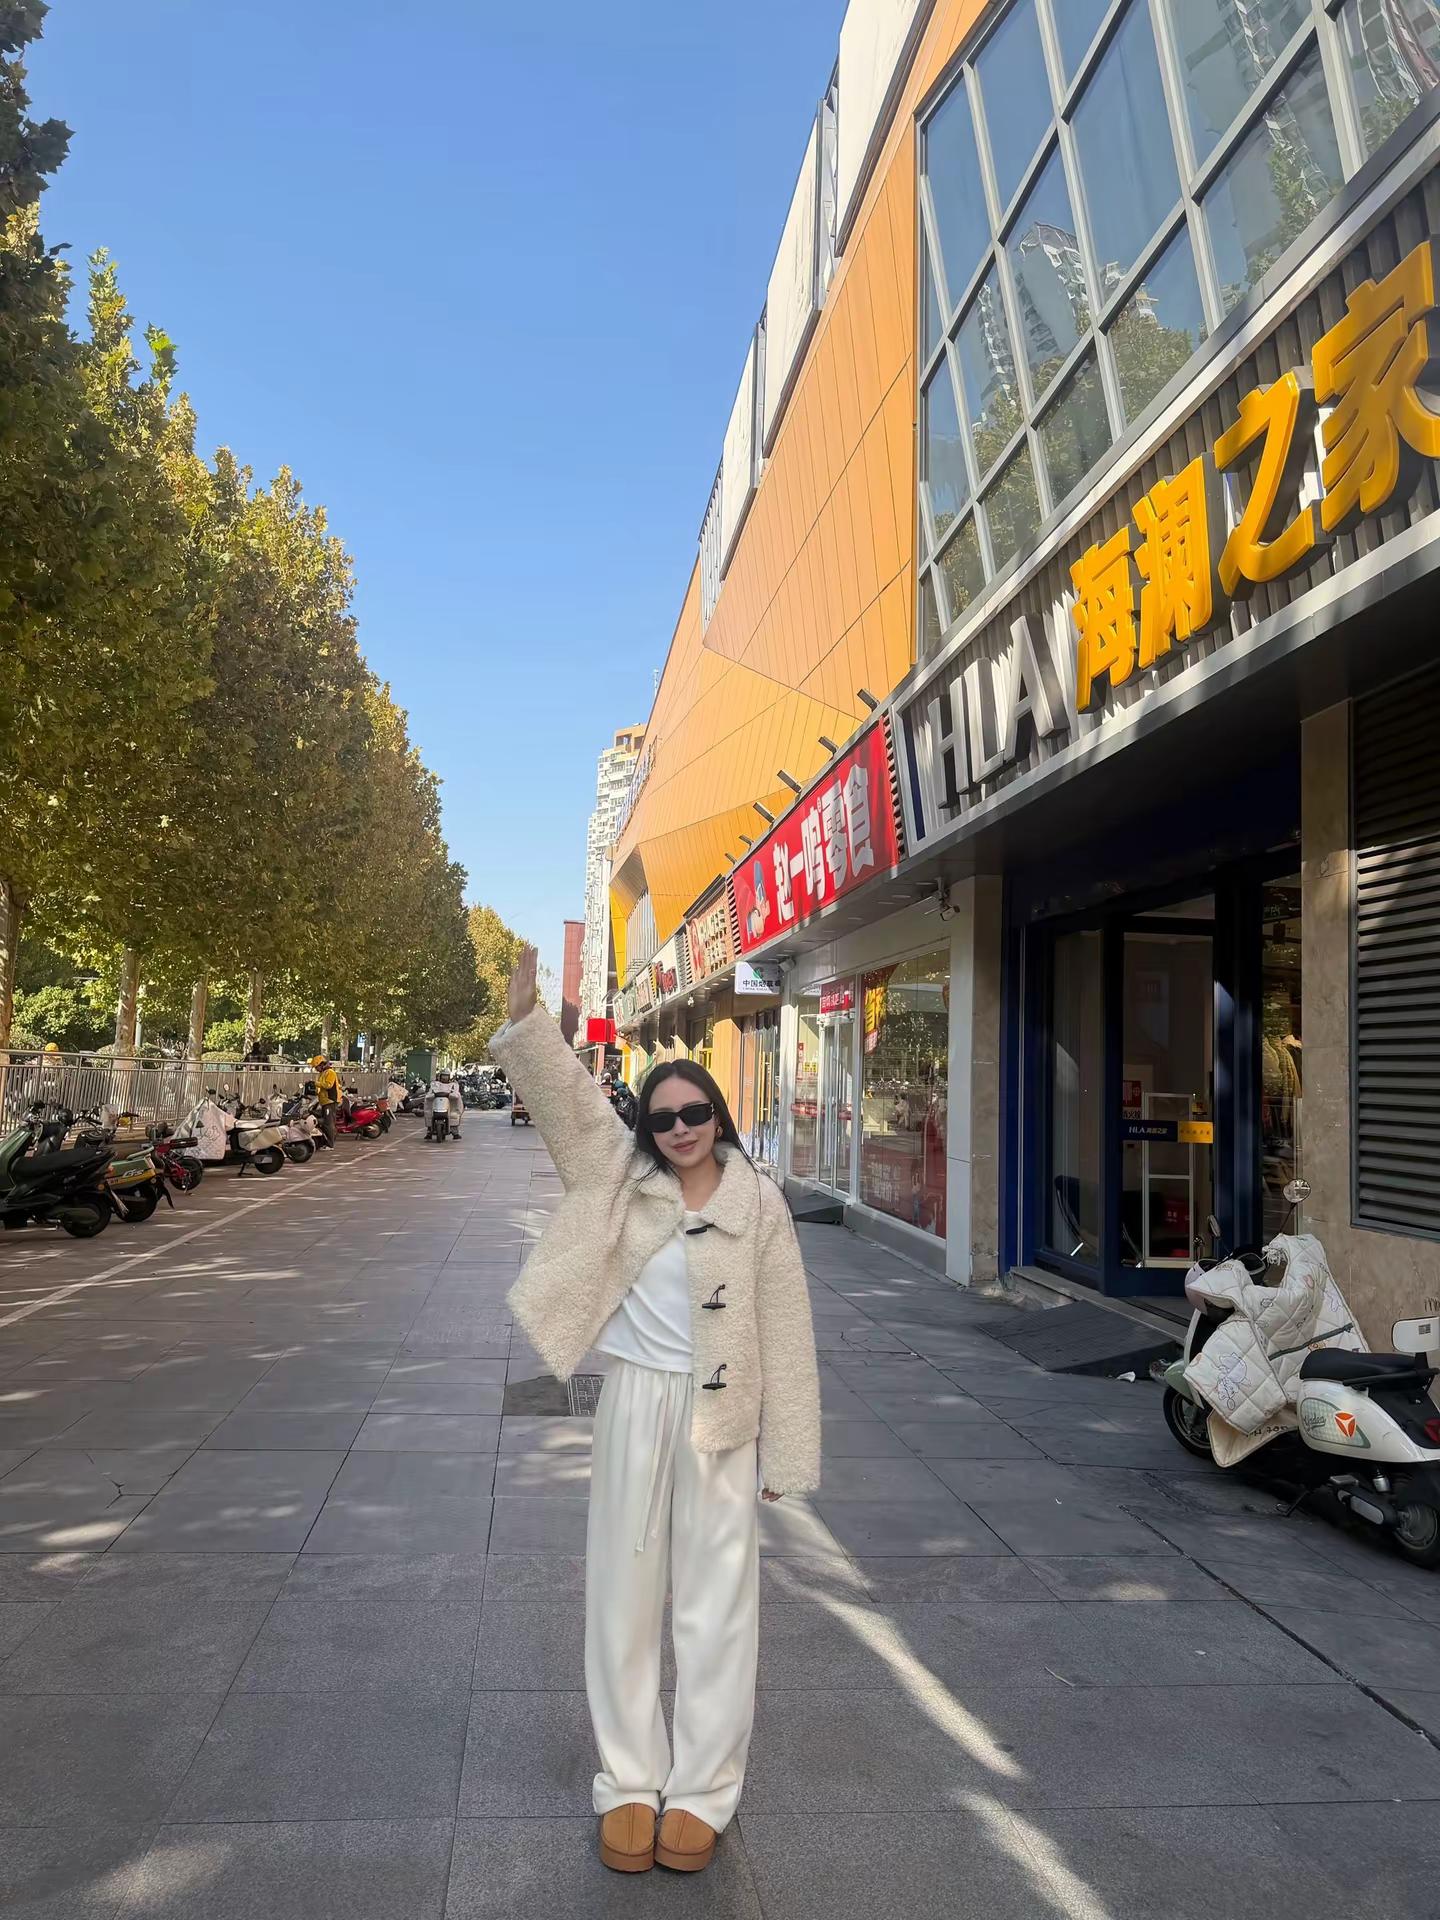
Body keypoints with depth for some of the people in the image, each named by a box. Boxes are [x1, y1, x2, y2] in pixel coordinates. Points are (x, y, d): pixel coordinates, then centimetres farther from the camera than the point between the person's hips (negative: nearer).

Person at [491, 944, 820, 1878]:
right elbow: (569, 1093, -10)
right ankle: (631, 1783, 26)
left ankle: (702, 1791, 23)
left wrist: (783, 1454, -4)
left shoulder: (759, 1203, -7)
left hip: (720, 1417, -2)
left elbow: (784, 1335, -5)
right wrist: (526, 1015, -26)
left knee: (716, 1602, 8)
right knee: (624, 1595, 11)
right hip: (635, 1405, 2)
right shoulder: (621, 1175, -1)